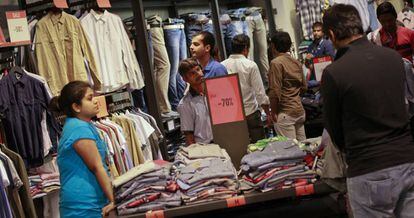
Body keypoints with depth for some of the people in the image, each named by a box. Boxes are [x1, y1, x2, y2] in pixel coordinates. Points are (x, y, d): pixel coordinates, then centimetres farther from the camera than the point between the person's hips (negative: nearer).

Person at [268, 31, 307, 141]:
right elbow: (304, 87, 17)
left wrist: (273, 113, -9)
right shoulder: (297, 62, 11)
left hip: (285, 113, -8)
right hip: (300, 110, 8)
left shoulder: (276, 63, -12)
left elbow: (275, 92, -16)